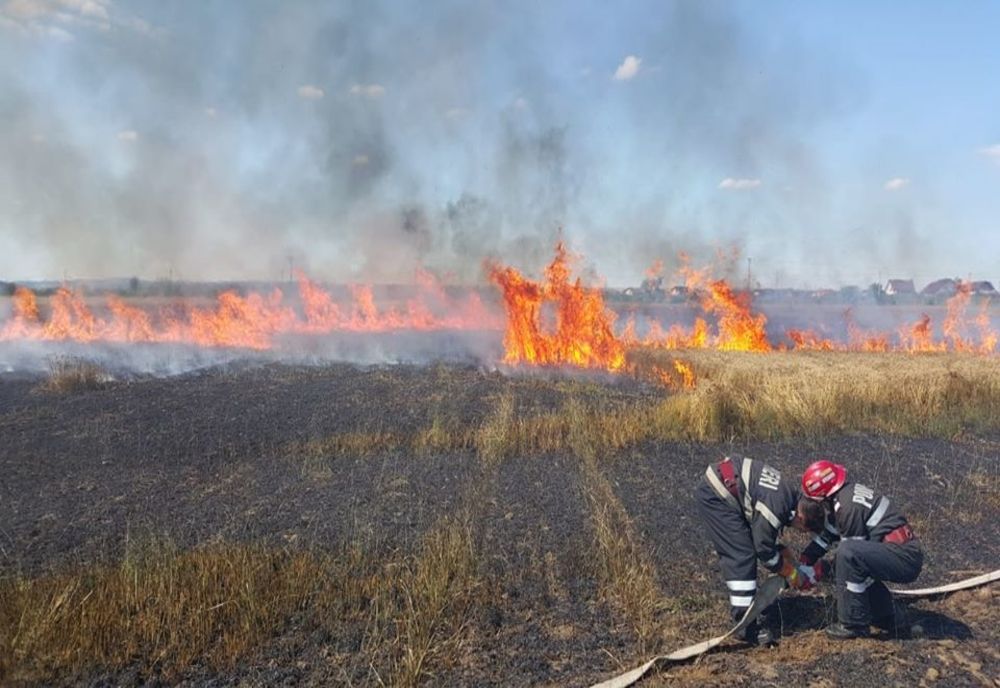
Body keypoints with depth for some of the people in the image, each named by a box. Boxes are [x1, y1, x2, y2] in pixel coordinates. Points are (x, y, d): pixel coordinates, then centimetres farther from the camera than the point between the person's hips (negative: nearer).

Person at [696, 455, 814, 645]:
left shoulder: (790, 490, 4)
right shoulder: (776, 507, -23)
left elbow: (764, 533, 18)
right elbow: (764, 550, -12)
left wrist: (785, 554, 9)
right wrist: (791, 573, 3)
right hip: (715, 494, -10)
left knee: (746, 552, 16)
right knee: (741, 556, -11)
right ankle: (747, 625, -8)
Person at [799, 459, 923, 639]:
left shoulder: (849, 507, -20)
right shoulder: (845, 493, 9)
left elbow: (850, 551, -12)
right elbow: (829, 532, 20)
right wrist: (806, 559, 17)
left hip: (905, 559, -10)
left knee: (847, 554, -26)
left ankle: (854, 624, -11)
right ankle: (885, 617, 27)